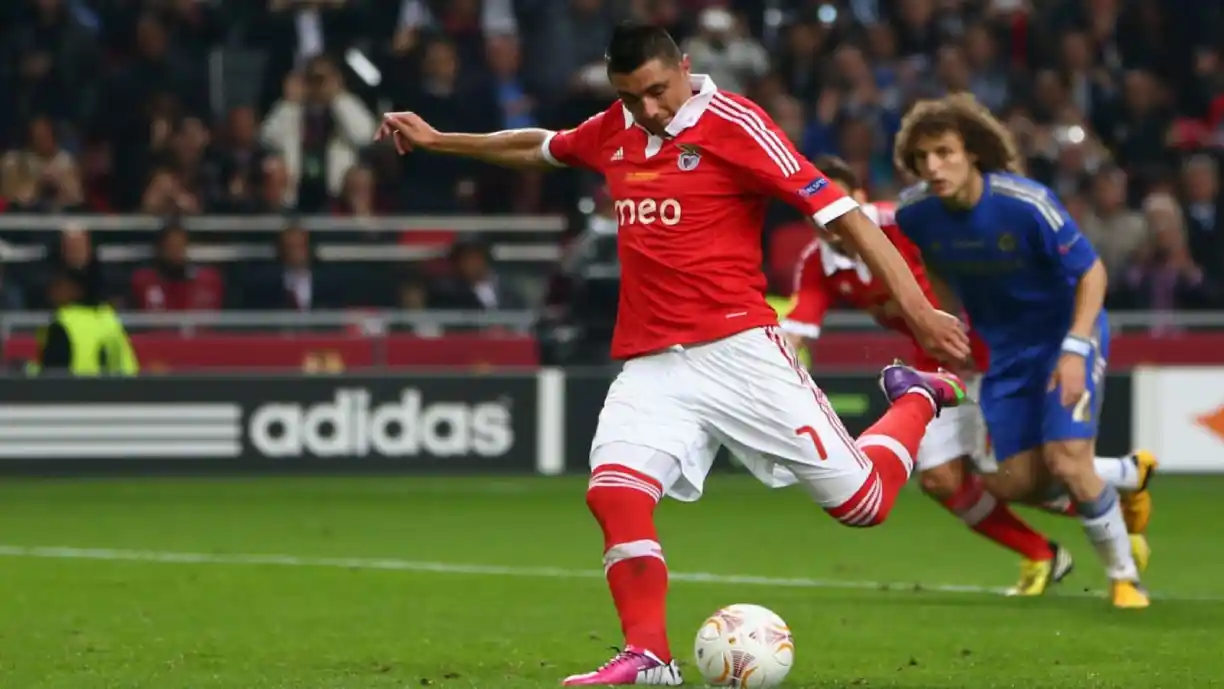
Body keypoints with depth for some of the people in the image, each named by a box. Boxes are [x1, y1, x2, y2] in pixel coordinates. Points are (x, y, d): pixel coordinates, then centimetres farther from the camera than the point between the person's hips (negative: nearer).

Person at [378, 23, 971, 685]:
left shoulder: (733, 123, -9)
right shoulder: (612, 132, 10)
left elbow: (837, 210, -12)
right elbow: (536, 148, 33)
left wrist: (916, 308, -18)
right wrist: (436, 141, 36)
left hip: (738, 350, -5)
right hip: (651, 364, 5)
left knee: (859, 500, -3)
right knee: (615, 490, -20)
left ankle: (917, 400, 27)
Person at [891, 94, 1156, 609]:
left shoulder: (1026, 204, -28)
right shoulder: (915, 213, -14)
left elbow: (1091, 272, -18)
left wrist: (1075, 349, -26)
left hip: (1066, 332, -5)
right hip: (1003, 348, 5)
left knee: (1066, 462, -19)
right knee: (1018, 483, -2)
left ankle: (1124, 576, 4)